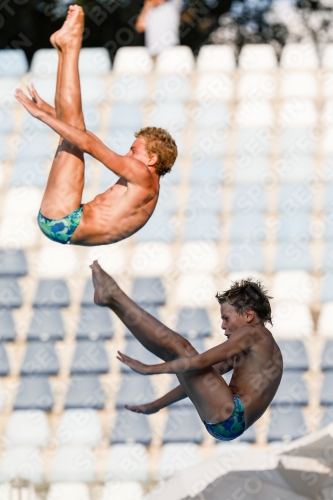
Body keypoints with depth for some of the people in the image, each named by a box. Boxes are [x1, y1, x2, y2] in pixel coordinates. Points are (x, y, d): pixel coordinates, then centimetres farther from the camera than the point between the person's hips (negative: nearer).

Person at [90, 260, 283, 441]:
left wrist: (149, 369, -11)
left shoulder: (253, 333, -7)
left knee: (181, 348, -10)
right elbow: (197, 379, 29)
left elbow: (202, 362, -16)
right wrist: (156, 405, 27)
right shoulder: (244, 347, 25)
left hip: (230, 418, -10)